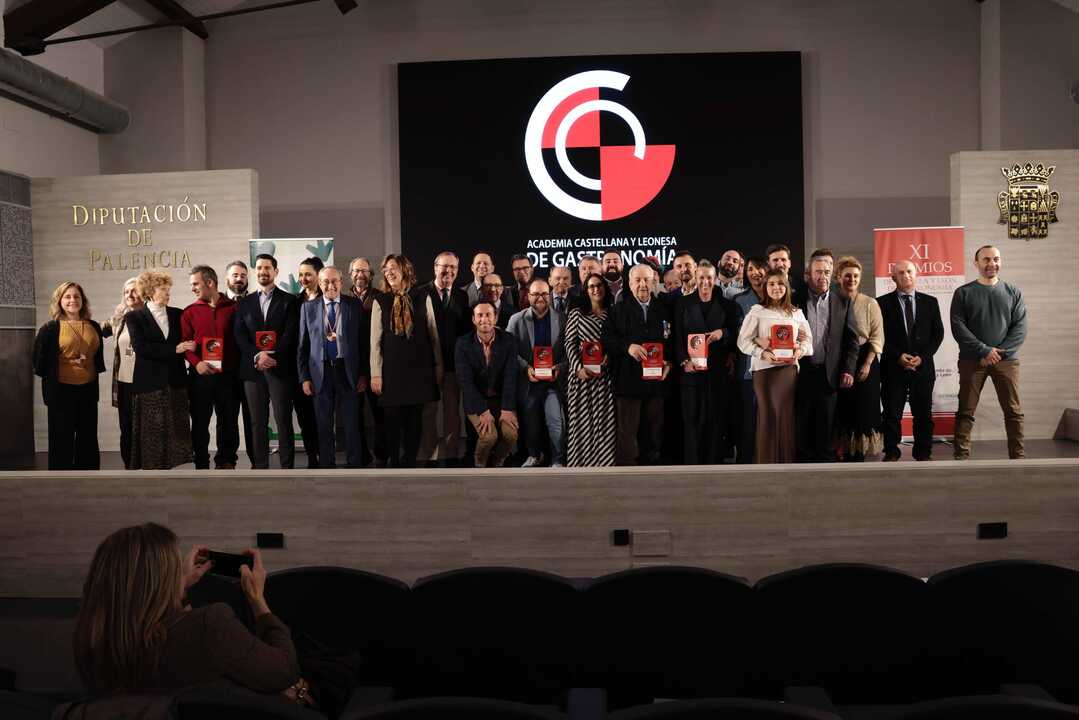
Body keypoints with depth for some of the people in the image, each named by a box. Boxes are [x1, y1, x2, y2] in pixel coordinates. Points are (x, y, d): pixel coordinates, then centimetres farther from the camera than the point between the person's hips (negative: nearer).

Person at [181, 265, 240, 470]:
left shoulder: (233, 307, 5)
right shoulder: (189, 312, 6)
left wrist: (239, 366, -6)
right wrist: (196, 363, -15)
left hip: (228, 375, 0)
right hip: (201, 375, 0)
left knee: (229, 421, 7)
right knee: (200, 422, 5)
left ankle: (225, 462, 21)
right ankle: (201, 464, 15)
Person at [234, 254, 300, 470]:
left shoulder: (289, 301, 6)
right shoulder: (244, 303, 14)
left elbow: (290, 334, -4)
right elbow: (239, 336, 4)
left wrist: (272, 356, -15)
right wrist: (257, 356, -12)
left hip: (280, 369, -3)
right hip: (253, 370, 3)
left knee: (284, 421, -1)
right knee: (258, 422, 5)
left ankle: (287, 467, 3)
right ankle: (259, 467, 10)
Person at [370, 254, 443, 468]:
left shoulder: (422, 297, 4)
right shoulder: (380, 301, 3)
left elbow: (433, 333, 7)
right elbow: (375, 340, 1)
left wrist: (438, 366, 5)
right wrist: (376, 373, -4)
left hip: (419, 366, 1)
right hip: (392, 368, 0)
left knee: (415, 418, 4)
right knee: (393, 418, 1)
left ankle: (410, 462, 15)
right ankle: (393, 462, 14)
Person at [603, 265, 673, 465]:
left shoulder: (664, 310, 12)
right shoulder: (618, 310, 6)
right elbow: (607, 340, -3)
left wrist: (669, 362, -4)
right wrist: (627, 346, -17)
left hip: (656, 380, 3)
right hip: (627, 381, -2)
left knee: (654, 433, 8)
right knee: (626, 433, -2)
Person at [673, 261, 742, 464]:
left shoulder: (726, 305, 10)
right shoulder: (683, 303, 8)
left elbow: (735, 336, 9)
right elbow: (677, 337, 4)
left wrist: (722, 333, -12)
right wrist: (684, 361, -10)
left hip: (718, 371, 1)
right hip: (691, 370, -1)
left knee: (716, 419, 2)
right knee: (692, 419, -2)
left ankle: (713, 461, 10)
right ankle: (692, 463, 3)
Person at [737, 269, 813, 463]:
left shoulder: (796, 313, 13)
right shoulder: (756, 311, 2)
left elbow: (807, 338, 16)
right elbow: (743, 340, -3)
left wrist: (800, 351, -6)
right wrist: (763, 353, -17)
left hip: (789, 368, 3)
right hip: (764, 368, -3)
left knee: (787, 415, 1)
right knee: (768, 415, -1)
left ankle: (787, 459, 10)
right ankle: (767, 459, 7)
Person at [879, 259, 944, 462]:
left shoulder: (930, 302, 10)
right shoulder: (883, 303, 3)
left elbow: (938, 333, 7)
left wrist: (922, 356, -6)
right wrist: (897, 356, -11)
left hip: (923, 367, 2)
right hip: (893, 367, -2)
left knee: (924, 413, 5)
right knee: (892, 413, 0)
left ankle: (923, 453, 15)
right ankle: (891, 453, 9)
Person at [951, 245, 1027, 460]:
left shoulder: (1012, 292, 10)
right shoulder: (963, 293, 4)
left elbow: (1020, 327, 2)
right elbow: (958, 327, -5)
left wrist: (1000, 352, -10)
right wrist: (984, 351, -13)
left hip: (1006, 360, 2)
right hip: (972, 360, -1)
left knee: (1014, 411, 2)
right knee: (966, 411, -2)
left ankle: (1018, 456, 9)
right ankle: (961, 456, 1)